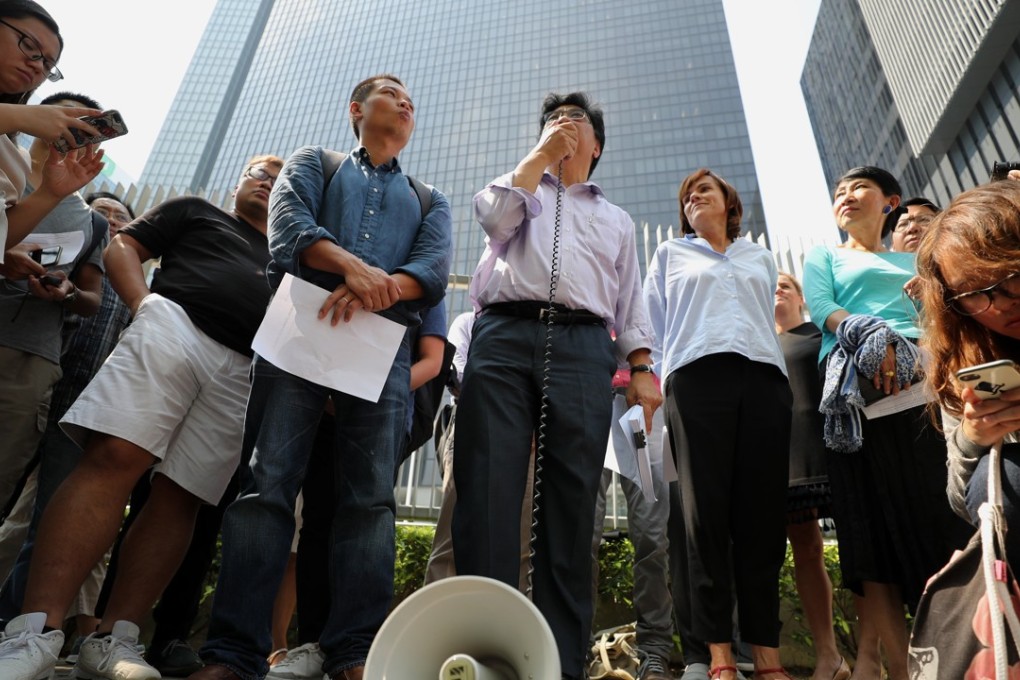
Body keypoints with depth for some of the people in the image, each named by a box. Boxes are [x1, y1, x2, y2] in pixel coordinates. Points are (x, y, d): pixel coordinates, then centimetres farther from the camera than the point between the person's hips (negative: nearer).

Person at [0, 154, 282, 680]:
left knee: (179, 497, -6)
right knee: (113, 458, -19)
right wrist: (144, 304, -2)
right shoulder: (196, 211, 26)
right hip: (175, 326, -2)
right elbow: (123, 247, 17)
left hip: (245, 371, 3)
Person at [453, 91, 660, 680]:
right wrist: (542, 153, 13)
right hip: (504, 336, -1)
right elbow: (494, 215, 3)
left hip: (583, 347, 1)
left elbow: (630, 302, 21)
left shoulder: (617, 220, 32)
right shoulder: (519, 189, 30)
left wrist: (642, 369, 5)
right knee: (489, 493, -12)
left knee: (572, 500, -6)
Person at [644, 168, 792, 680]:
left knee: (763, 511, -3)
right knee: (707, 510, -8)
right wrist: (652, 376, 2)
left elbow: (774, 320, 24)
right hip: (697, 377, -2)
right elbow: (654, 321, 14)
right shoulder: (670, 254, 23)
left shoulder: (760, 258, 29)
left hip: (763, 376, 2)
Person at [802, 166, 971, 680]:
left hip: (920, 382, 3)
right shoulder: (824, 256, 19)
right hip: (856, 386, -3)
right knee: (872, 515, -6)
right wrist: (871, 336, -19)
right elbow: (820, 306, 0)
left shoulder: (914, 262, 28)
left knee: (937, 510, -4)